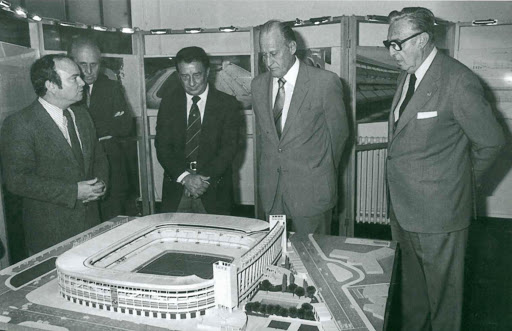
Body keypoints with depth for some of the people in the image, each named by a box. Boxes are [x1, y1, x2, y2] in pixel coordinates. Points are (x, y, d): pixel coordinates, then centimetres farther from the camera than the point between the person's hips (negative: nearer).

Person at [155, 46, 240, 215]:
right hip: (176, 190, 2)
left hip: (214, 191, -1)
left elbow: (229, 147, -6)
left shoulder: (227, 103, -1)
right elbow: (162, 146, -1)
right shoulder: (168, 102, 5)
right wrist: (185, 177, -15)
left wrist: (205, 179, -18)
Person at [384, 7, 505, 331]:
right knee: (412, 285, 24)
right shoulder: (407, 75, 8)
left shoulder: (458, 80, -18)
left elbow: (491, 141, -12)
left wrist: (466, 180, 1)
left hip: (439, 211, -8)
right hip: (403, 207, 8)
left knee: (443, 290, 10)